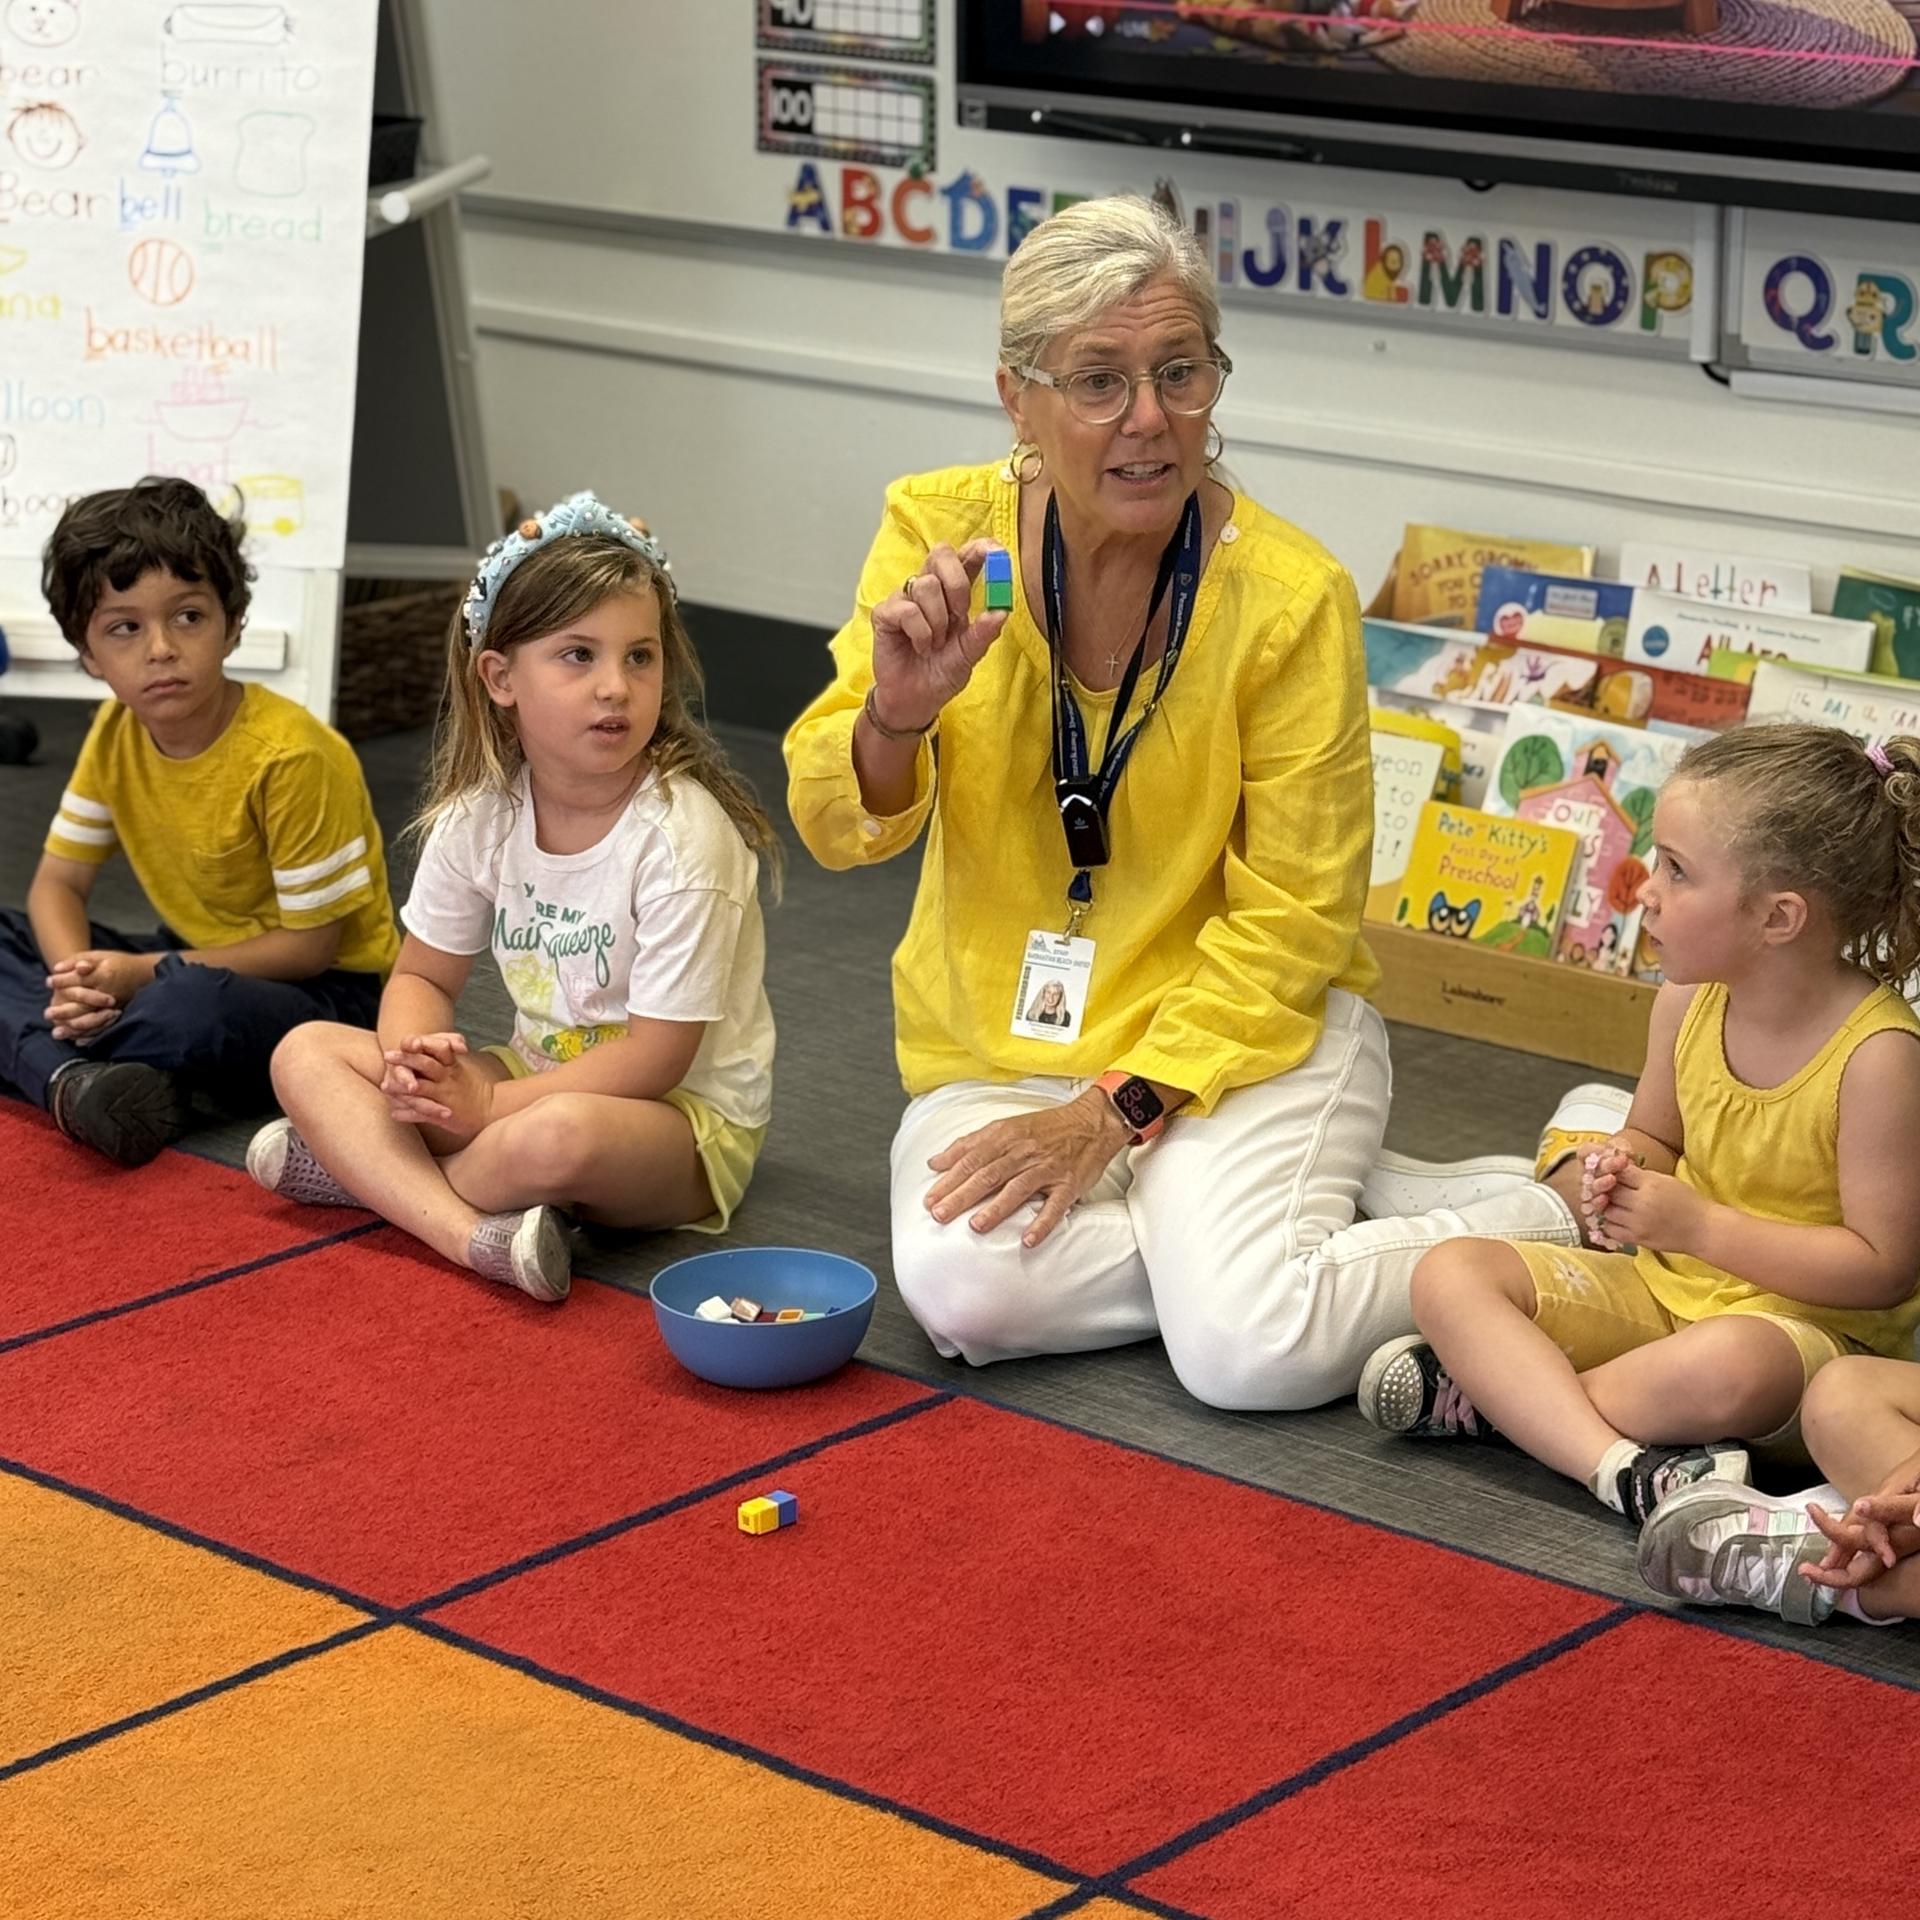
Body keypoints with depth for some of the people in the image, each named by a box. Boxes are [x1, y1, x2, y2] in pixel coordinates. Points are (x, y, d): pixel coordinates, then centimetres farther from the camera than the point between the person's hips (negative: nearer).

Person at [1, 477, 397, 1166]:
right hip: (192, 961, 8)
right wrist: (77, 979, -20)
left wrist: (143, 974, -21)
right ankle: (70, 1083, -29)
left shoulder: (291, 756, -24)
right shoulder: (115, 736, -3)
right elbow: (58, 883, 3)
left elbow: (311, 942, -19)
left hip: (324, 990, -8)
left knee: (194, 1006, -40)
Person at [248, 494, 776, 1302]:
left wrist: (494, 1105, -21)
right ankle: (470, 1234, -28)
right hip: (540, 1074, 7)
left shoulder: (681, 833, -21)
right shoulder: (481, 813, -4)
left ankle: (368, 1170, -11)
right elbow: (422, 976, 6)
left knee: (559, 1136, -40)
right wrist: (414, 1055, -17)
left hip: (684, 1112, -7)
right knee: (307, 1053, -6)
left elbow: (657, 1058, -21)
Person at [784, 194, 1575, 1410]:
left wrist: (1120, 1108, -17)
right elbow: (836, 831, -5)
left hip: (1236, 1025, -3)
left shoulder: (1292, 598, -14)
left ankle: (1540, 1225, 0)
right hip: (998, 1039, 3)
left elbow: (1290, 920, -9)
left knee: (1253, 1352, -26)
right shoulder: (942, 531, -6)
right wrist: (897, 715, -26)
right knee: (966, 1288, -27)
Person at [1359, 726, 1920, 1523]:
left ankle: (1496, 1393, -19)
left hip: (1806, 1320, -7)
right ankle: (1621, 1466, -29)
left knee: (1725, 1367, -42)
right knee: (1451, 1273, -10)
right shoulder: (1689, 1002, -2)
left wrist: (1697, 1225, -21)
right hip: (1662, 1284, 7)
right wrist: (1626, 1168, -9)